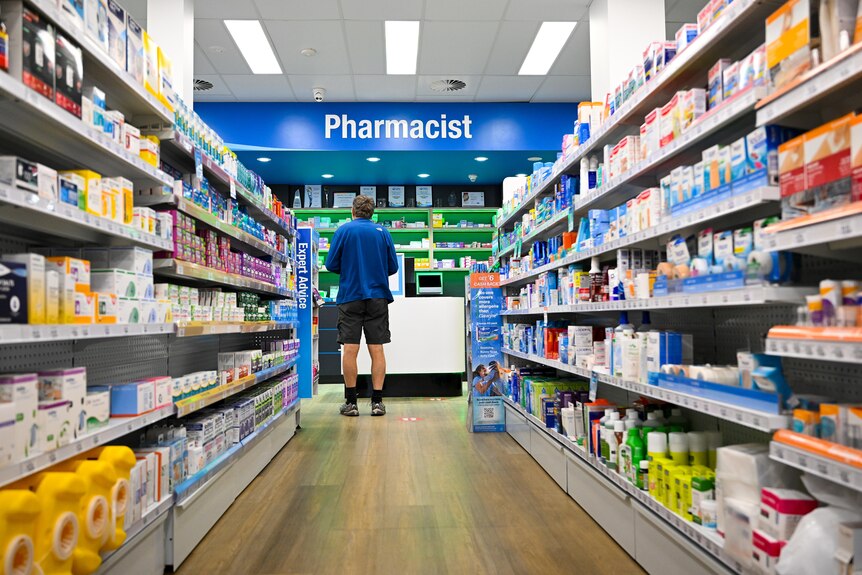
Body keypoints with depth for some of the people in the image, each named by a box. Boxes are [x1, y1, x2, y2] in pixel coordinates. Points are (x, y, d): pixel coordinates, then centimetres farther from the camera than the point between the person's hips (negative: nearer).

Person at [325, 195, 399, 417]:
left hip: (350, 296, -1)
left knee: (350, 350, 2)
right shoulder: (382, 232, 5)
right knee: (377, 350, 3)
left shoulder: (344, 230, 0)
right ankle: (377, 401, 4)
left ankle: (351, 402, 5)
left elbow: (331, 264, -1)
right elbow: (393, 267, 6)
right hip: (378, 297, 2)